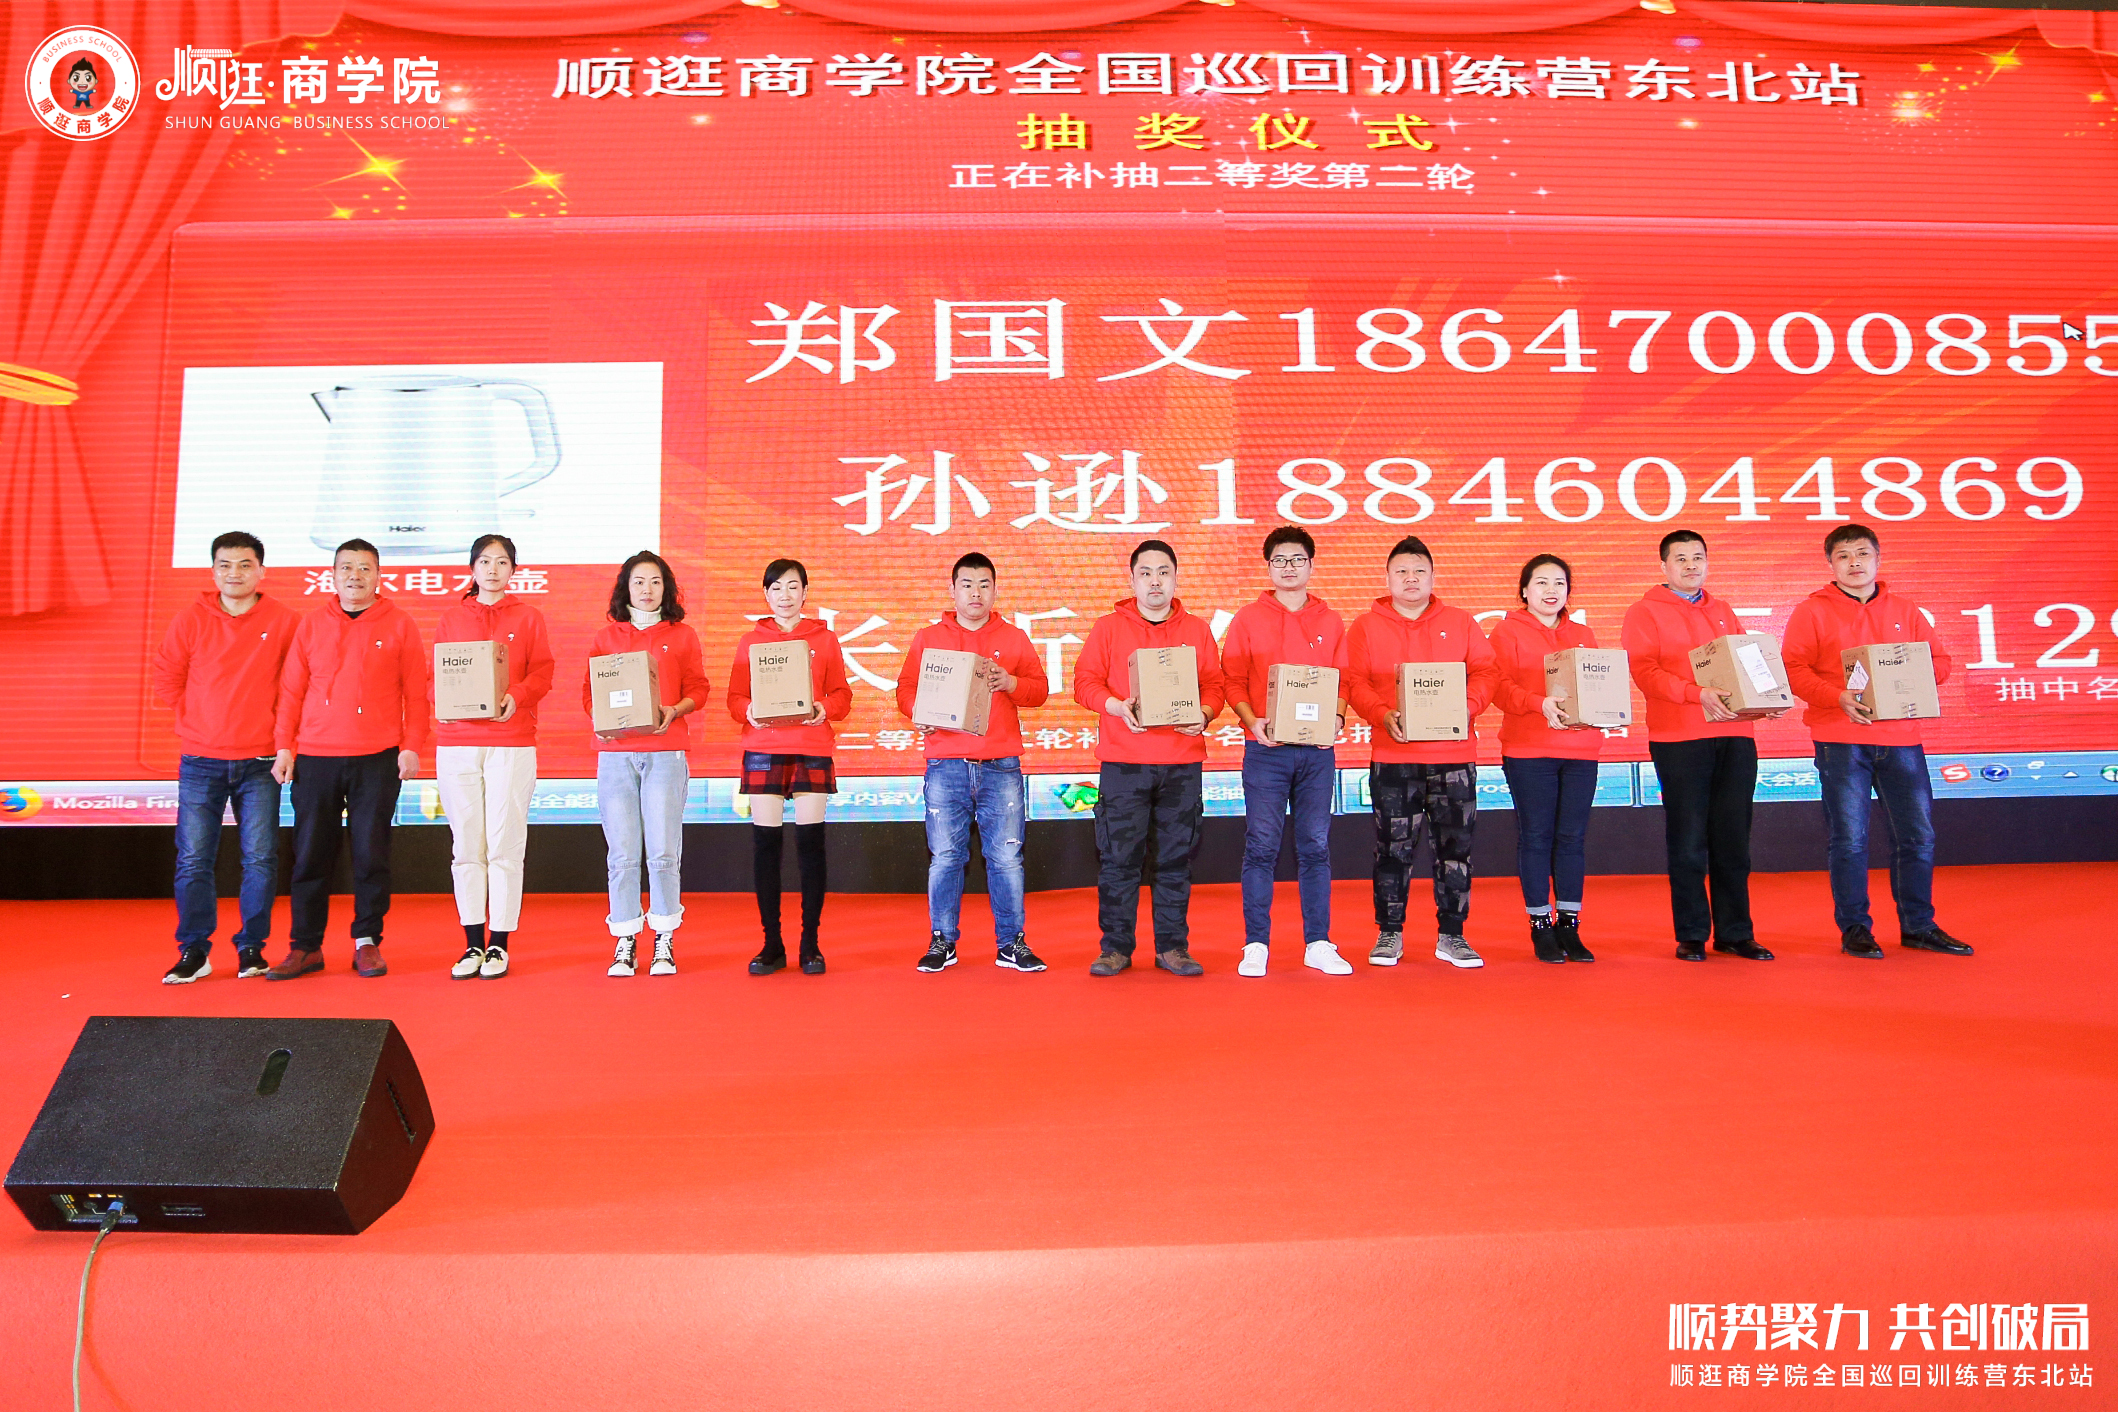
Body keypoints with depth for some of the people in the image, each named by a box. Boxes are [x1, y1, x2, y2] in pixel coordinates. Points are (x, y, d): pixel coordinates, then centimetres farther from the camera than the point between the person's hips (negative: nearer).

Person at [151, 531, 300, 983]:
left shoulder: (284, 621, -1)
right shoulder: (192, 618, 2)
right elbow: (167, 679, 9)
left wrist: (275, 720, 3)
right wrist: (200, 718, 6)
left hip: (259, 762, -1)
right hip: (201, 762, 1)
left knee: (260, 858, 1)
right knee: (193, 859, 1)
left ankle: (251, 947, 13)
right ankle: (193, 950, 12)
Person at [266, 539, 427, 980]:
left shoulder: (398, 625, 4)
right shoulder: (312, 625, 10)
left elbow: (416, 692, 3)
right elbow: (291, 691, 10)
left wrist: (411, 746, -5)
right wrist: (284, 746, 3)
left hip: (378, 759, -2)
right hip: (315, 759, 2)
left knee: (371, 854, 2)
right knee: (311, 855, 5)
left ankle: (367, 943, 13)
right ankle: (306, 947, 14)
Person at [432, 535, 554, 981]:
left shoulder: (528, 617, 10)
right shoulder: (451, 618, 15)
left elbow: (542, 673, 3)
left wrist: (516, 697, -15)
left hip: (512, 742, -2)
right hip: (457, 740, 2)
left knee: (504, 845, -3)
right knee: (466, 846, 1)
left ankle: (499, 945, 3)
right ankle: (473, 944, 8)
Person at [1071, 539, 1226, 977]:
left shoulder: (1197, 630, 13)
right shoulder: (1109, 627, 7)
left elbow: (1214, 684, 11)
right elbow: (1085, 680, 3)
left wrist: (1204, 713, -10)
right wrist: (1117, 706, -15)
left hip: (1183, 763, 2)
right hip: (1122, 761, -1)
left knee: (1177, 858, 4)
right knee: (1119, 858, -1)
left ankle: (1172, 946, 13)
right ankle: (1115, 946, 9)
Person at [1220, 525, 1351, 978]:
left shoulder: (1331, 622, 11)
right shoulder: (1248, 619, 5)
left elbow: (1343, 681, 11)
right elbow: (1232, 681, 2)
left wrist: (1337, 718, -8)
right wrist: (1253, 721, -13)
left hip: (1318, 749, 2)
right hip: (1265, 749, -2)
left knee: (1315, 846, 5)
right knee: (1261, 847, -1)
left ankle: (1318, 944, 12)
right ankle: (1256, 945, 6)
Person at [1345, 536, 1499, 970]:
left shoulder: (1460, 623, 12)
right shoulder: (1367, 626, 8)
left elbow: (1485, 672, 7)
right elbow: (1354, 681, -1)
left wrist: (1468, 706, -12)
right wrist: (1383, 714, -17)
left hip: (1454, 754, 1)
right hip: (1393, 757, -1)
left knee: (1456, 844, 3)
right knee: (1394, 848, 2)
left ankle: (1451, 935, 13)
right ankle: (1389, 934, 13)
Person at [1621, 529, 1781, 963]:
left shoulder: (1724, 613, 21)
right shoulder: (1645, 612, 3)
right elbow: (1644, 671, -9)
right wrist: (1697, 693, -23)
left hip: (1735, 736, 5)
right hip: (1679, 738, -5)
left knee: (1733, 841, 6)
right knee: (1689, 844, -2)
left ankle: (1735, 932, 13)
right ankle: (1691, 936, 6)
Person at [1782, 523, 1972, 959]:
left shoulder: (1905, 612, 15)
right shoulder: (1812, 611, 3)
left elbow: (1940, 659, 16)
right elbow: (1794, 668, -5)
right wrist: (1838, 697, -19)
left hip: (1900, 738, 4)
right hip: (1840, 741, -3)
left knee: (1918, 835, 5)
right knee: (1848, 839, -1)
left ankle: (1918, 926, 19)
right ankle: (1854, 929, 11)